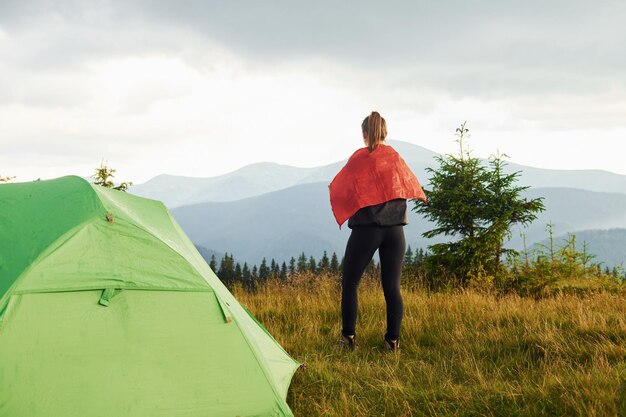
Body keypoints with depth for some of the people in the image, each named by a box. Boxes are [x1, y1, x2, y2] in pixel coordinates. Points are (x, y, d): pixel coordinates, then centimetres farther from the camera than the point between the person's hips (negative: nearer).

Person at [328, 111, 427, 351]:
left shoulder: (359, 158, -4)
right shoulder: (395, 157, 6)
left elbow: (337, 188, 1)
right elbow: (411, 185, 19)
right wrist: (421, 197, 40)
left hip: (365, 230, -3)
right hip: (395, 230, 3)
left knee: (350, 283, 8)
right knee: (392, 286, 6)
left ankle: (349, 336, 2)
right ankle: (393, 340, 6)